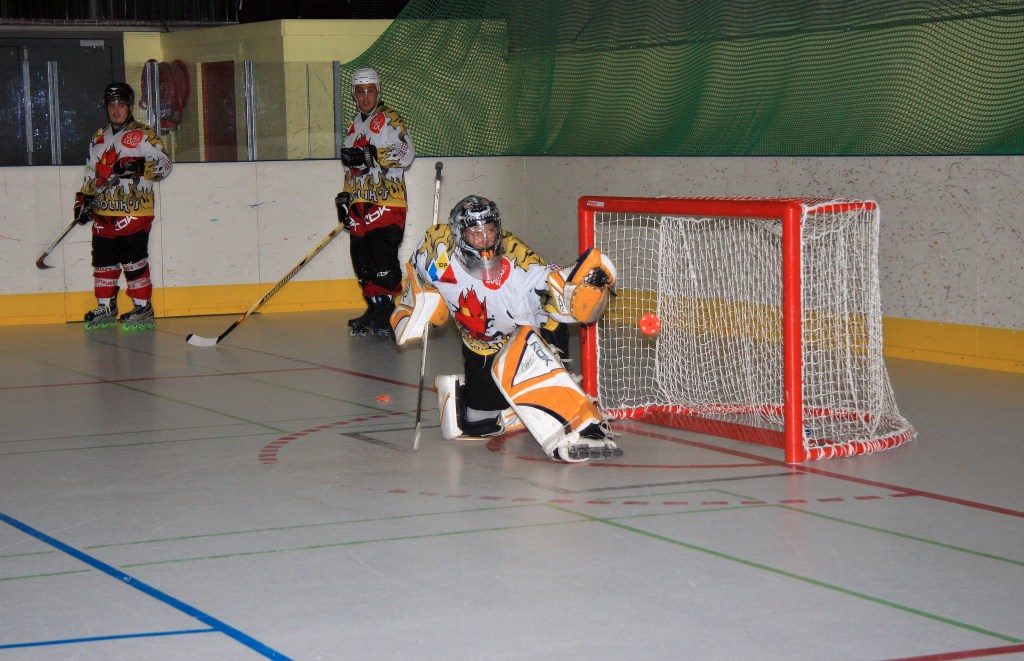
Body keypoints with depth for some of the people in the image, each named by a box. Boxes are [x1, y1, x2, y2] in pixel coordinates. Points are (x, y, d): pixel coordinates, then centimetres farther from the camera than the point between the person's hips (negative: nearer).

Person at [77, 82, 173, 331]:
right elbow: (91, 173, 25)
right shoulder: (98, 139, 18)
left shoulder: (143, 135, -2)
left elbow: (164, 164, -9)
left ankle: (143, 308, 1)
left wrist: (139, 167, -23)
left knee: (134, 261, -7)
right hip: (103, 211, 6)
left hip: (133, 210, -6)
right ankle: (106, 308, 18)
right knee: (103, 261, 8)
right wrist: (84, 198, 14)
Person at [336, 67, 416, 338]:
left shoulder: (390, 119, -5)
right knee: (363, 262, 7)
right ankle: (373, 311, 17)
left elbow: (406, 153, -18)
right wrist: (345, 197, 22)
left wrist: (370, 156, -23)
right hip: (360, 202, 8)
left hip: (386, 201, -8)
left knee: (383, 260, -12)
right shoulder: (354, 125, 21)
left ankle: (386, 316, -8)